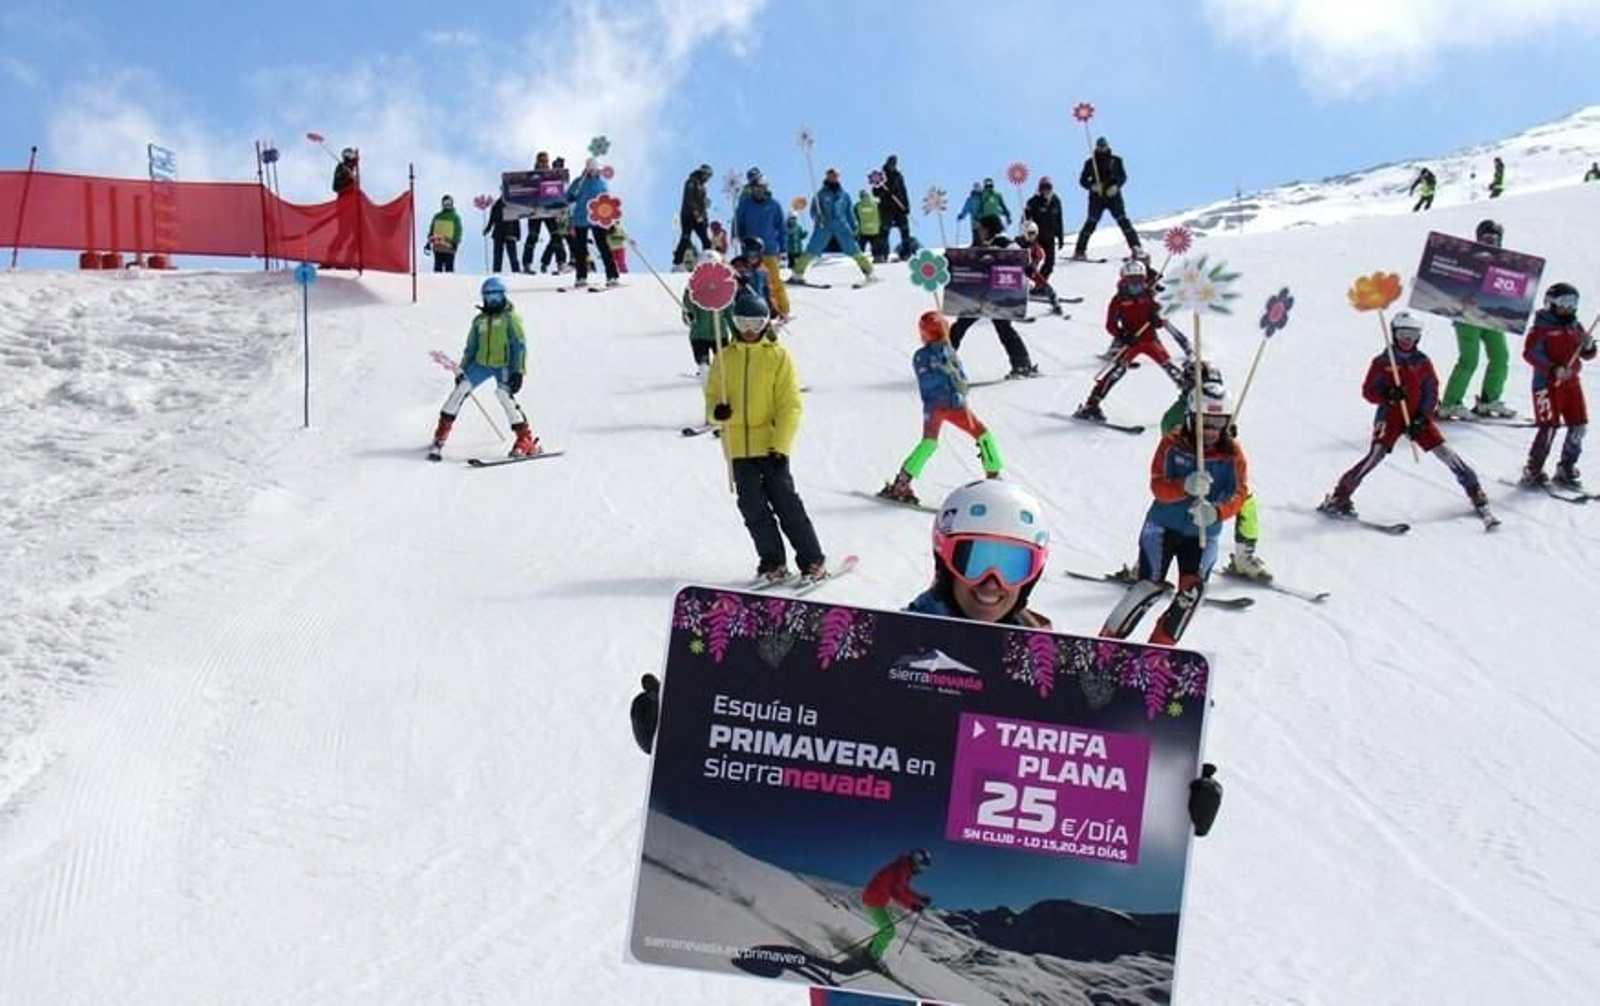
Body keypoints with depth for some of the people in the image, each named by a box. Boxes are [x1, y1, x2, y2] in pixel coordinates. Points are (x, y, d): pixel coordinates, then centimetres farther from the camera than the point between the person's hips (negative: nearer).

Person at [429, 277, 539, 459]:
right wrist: (462, 370, 15)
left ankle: (526, 441, -21)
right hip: (481, 363, 5)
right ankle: (441, 434, 0)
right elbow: (471, 347, 20)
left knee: (504, 394, -26)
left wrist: (518, 372, -17)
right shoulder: (479, 320, 14)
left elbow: (519, 346, -8)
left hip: (503, 365, -5)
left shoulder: (510, 317, -3)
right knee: (461, 389, -10)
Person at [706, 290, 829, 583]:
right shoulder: (725, 357, 7)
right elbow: (712, 395, 12)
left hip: (771, 445, -3)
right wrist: (716, 411, -13)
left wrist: (780, 445, -14)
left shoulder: (778, 356, -3)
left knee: (785, 503, -4)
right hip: (739, 448, 4)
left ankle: (812, 560, 4)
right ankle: (772, 562, 16)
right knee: (753, 508, 5)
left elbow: (790, 405, -6)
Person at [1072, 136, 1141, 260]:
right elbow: (1083, 180, 4)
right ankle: (1079, 251, -1)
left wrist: (1116, 186, -18)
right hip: (1097, 197, -1)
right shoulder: (1091, 162, 4)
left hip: (1113, 195, 1)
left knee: (1122, 220, -5)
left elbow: (1123, 176, 3)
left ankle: (1135, 247, -2)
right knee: (1091, 223, -6)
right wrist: (1092, 186, -16)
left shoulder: (1115, 161, 5)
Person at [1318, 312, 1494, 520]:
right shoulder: (1382, 362, -4)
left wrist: (1422, 417, -9)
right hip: (1390, 417, -3)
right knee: (1376, 454, -19)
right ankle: (1340, 496, -14)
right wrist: (1387, 395, -24)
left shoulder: (1423, 362, 3)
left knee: (1444, 452, -6)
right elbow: (1367, 391, -4)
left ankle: (1474, 489, 8)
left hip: (1417, 417, 3)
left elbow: (1431, 392, 4)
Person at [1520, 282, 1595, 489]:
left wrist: (1588, 345, -9)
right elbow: (1529, 353, -17)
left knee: (1579, 425, 5)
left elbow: (1587, 355, 15)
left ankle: (1566, 470, 18)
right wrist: (1554, 369, -24)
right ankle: (1532, 471, 1)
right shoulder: (1542, 327, -7)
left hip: (1572, 382, 7)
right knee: (1549, 427, -10)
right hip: (1548, 383, -7)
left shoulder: (1575, 326, 12)